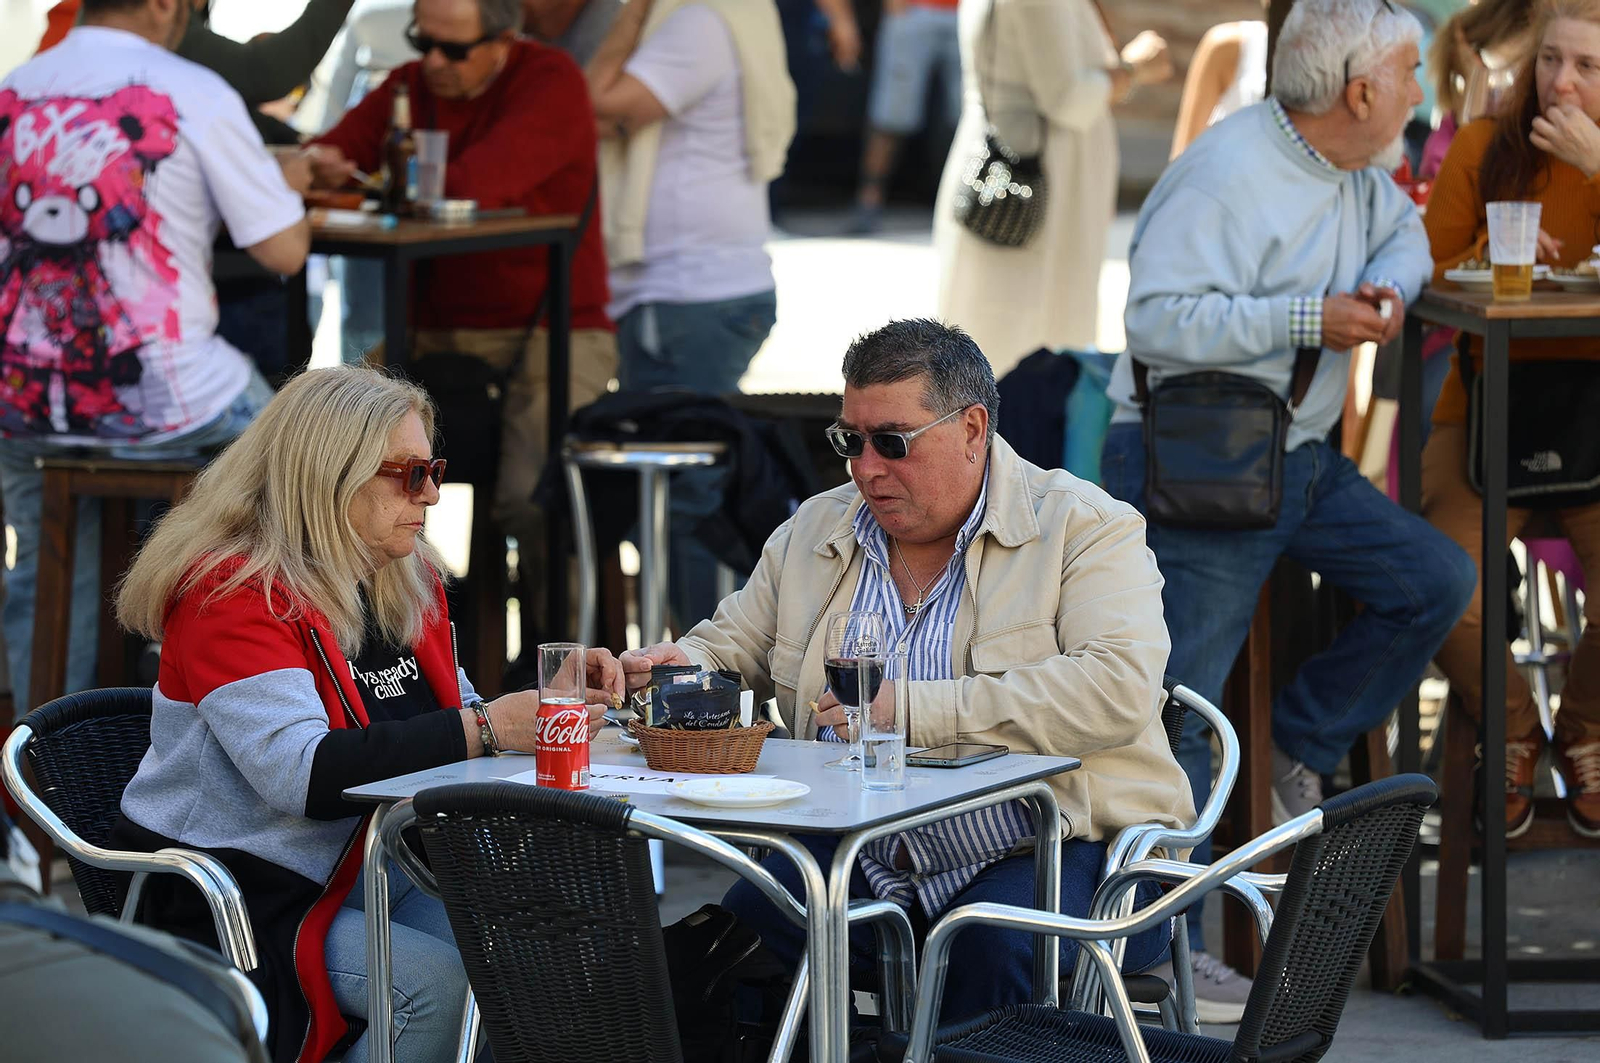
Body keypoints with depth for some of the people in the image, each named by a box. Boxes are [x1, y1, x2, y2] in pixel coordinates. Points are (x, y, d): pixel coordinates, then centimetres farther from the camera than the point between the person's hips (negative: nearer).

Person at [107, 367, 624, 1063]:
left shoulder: (408, 581, 11)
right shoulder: (233, 594, -16)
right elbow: (303, 775, -28)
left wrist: (546, 704, -4)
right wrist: (486, 729, -31)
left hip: (369, 868, 8)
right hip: (236, 896, -8)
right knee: (443, 983, -27)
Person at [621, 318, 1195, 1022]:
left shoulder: (1085, 529, -3)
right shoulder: (813, 534, 16)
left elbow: (1118, 692, -17)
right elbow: (734, 647, 26)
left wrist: (917, 708, -19)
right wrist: (684, 667, -1)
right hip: (859, 856, 4)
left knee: (997, 950, -35)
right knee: (737, 929, -24)